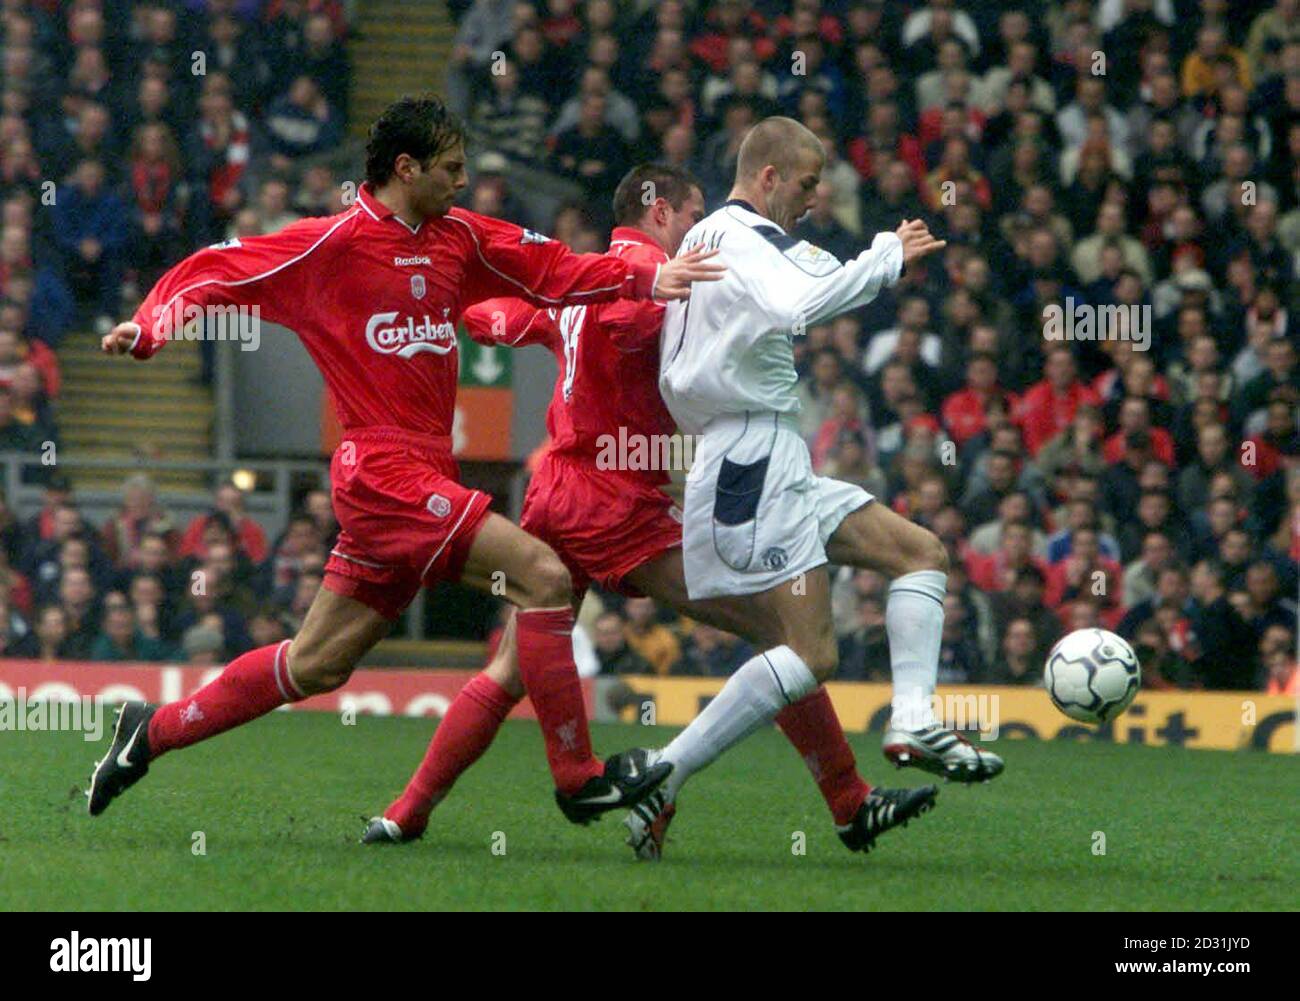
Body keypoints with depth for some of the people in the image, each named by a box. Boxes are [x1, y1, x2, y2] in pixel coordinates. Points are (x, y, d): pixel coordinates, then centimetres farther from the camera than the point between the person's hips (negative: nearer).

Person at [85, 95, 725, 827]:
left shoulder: (457, 238, 13)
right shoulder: (331, 245, -7)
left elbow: (552, 270, 15)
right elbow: (217, 273, -2)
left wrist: (648, 280, 2)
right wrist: (150, 328, -17)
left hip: (422, 477, 8)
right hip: (387, 472, -8)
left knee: (319, 664, 13)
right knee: (544, 575, -16)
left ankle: (154, 732, 25)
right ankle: (578, 778, -10)